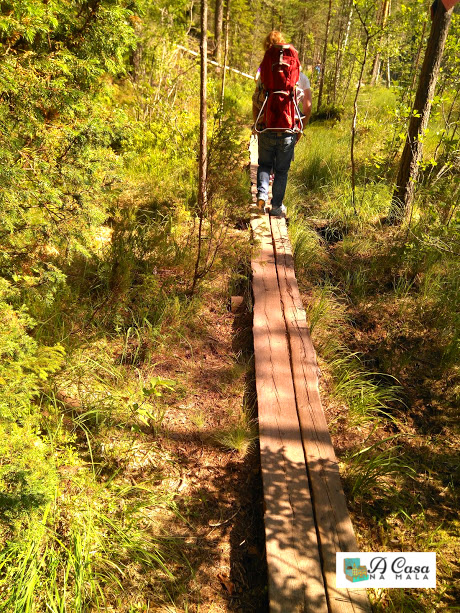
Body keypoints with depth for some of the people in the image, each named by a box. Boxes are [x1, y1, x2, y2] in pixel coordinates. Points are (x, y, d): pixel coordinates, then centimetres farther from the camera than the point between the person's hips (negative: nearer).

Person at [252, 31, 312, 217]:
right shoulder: (302, 78, 2)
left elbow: (255, 103, 1)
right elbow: (307, 108, 1)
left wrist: (257, 126, 10)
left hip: (266, 130, 1)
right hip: (288, 132, -1)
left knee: (264, 164, 21)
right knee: (281, 170, 11)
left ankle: (262, 194, 2)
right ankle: (276, 206, 15)